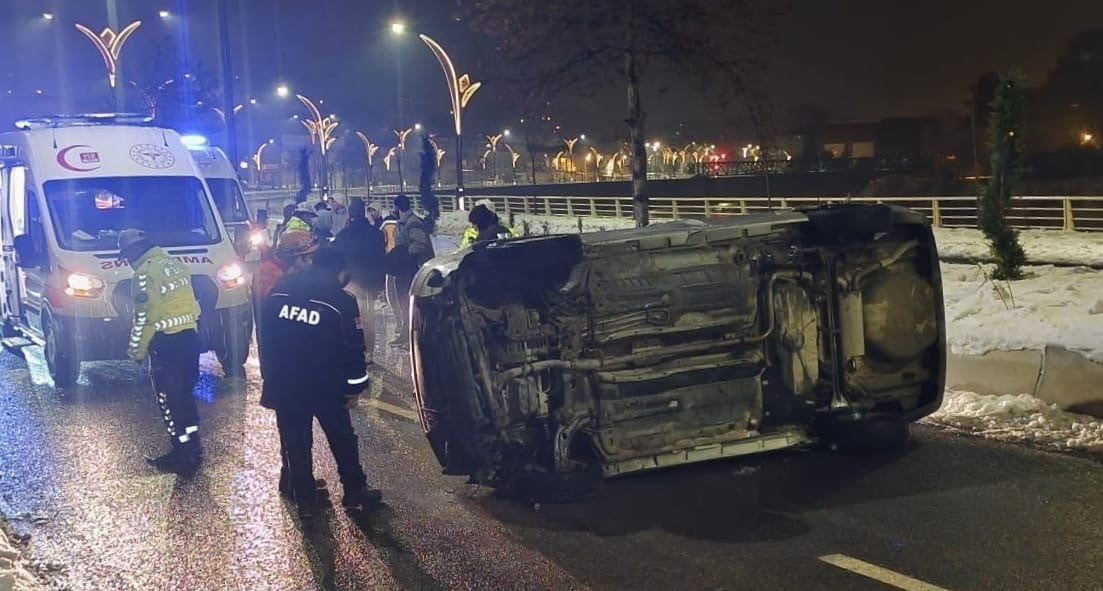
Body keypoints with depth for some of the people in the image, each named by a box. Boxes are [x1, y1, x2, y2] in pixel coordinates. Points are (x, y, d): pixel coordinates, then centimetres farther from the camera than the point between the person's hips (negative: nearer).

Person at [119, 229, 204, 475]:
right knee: (185, 394, 17)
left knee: (169, 399, 1)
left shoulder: (144, 273, -13)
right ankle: (192, 446, 24)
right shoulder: (176, 264, 11)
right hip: (190, 334, 8)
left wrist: (136, 349, -3)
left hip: (166, 341, -8)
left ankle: (182, 454, 3)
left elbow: (143, 317, -13)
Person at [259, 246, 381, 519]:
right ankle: (355, 492, 23)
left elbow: (265, 337, 9)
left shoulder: (278, 290, 4)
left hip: (283, 384, 3)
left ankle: (305, 501, 17)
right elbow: (352, 347, -10)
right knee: (342, 438, 13)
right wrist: (355, 386, -1)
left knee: (294, 442, 11)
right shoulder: (341, 299, -9)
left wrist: (269, 376, 15)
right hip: (325, 385, -3)